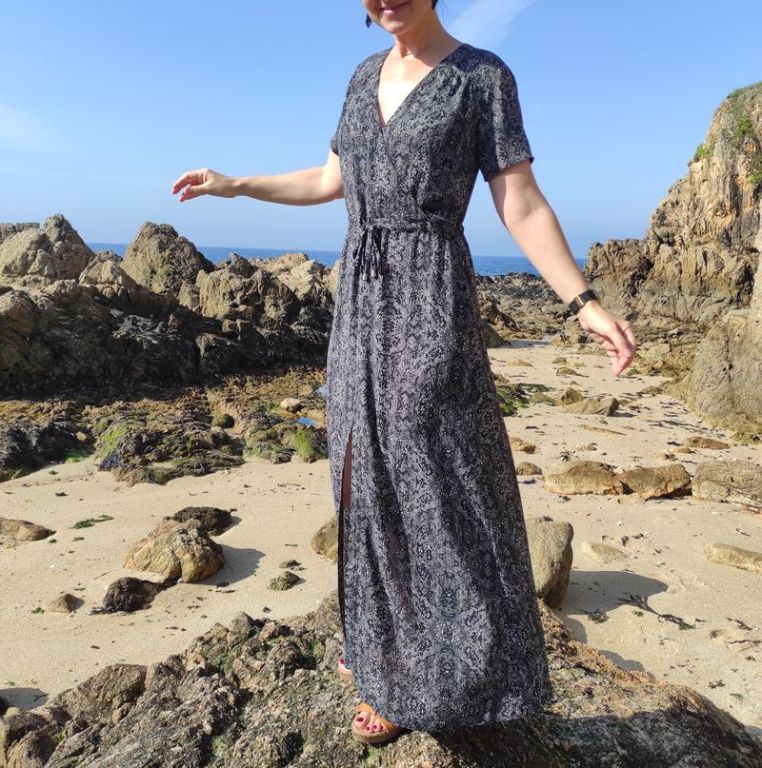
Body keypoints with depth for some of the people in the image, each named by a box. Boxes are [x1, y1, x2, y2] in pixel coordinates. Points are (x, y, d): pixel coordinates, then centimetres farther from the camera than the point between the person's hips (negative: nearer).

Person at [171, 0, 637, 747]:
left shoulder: (484, 75, -3)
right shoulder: (366, 77, 16)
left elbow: (523, 206, -6)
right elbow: (331, 181, 24)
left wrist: (584, 304, -15)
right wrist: (235, 185, 27)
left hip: (431, 301, -7)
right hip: (362, 299, 7)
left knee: (437, 481, -3)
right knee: (374, 474, 12)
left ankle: (420, 678, 14)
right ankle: (388, 642, 30)